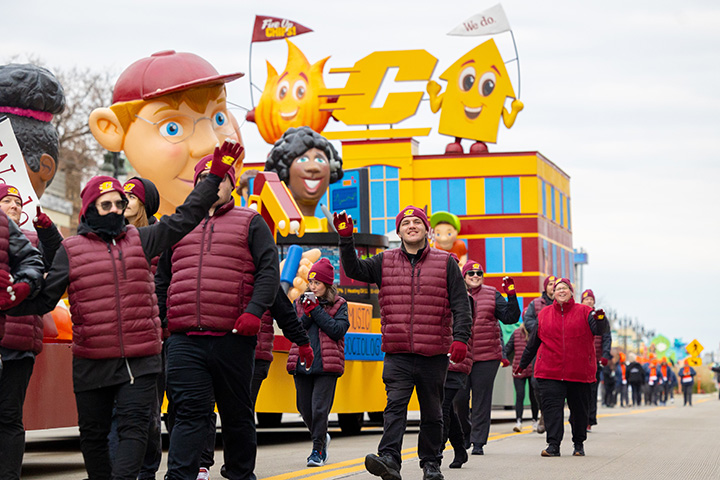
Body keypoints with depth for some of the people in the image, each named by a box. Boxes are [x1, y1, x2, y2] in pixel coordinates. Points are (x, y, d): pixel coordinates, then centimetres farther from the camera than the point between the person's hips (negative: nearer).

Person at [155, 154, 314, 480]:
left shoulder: (251, 223, 10)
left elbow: (269, 271, 0)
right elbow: (162, 281, 25)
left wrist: (254, 310, -15)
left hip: (232, 339, -2)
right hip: (184, 340, 2)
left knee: (236, 415, 9)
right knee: (189, 413, -7)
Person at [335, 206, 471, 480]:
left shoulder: (446, 263, 7)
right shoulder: (385, 262, 12)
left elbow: (460, 305, 4)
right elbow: (354, 270, 4)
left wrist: (460, 338, -8)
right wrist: (346, 239, -10)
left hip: (434, 354, 0)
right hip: (397, 354, 0)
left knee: (432, 412, 8)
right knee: (395, 405, -15)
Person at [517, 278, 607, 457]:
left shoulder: (584, 312, 5)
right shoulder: (544, 314, 11)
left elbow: (598, 329, -11)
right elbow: (533, 342, 18)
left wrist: (600, 319, -33)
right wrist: (523, 363, 23)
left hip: (579, 372, -1)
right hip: (550, 372, 1)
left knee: (579, 409, 8)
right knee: (552, 407, -9)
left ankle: (578, 444, 23)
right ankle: (553, 445, -9)